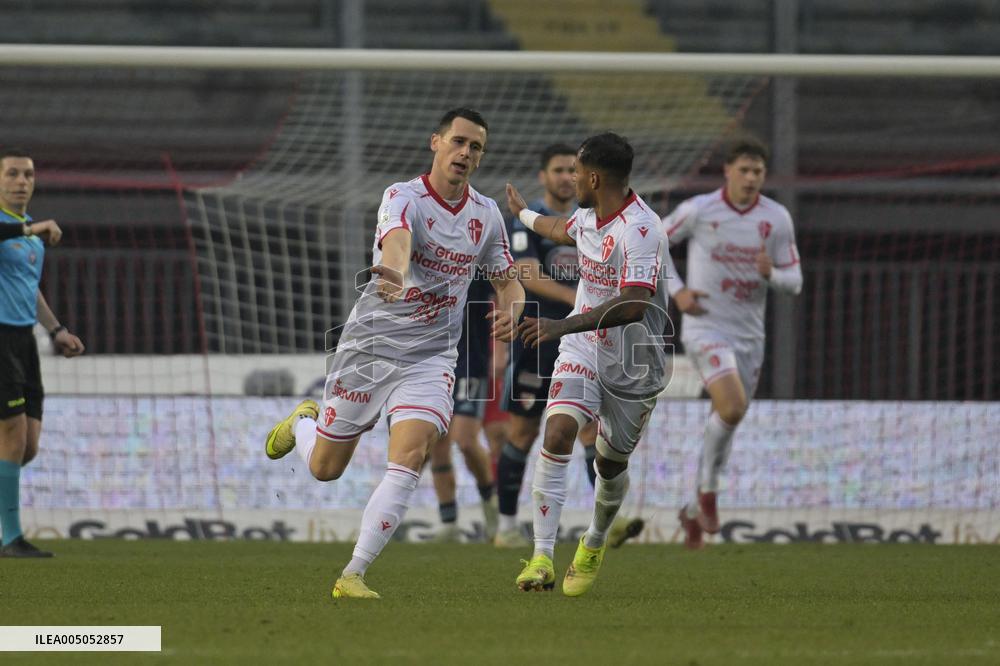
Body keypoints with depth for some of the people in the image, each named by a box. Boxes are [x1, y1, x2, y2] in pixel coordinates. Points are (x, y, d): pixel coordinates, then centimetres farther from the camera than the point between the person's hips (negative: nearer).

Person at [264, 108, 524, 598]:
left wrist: (509, 310, -9)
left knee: (409, 458, -20)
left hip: (431, 356, 3)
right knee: (324, 467, 9)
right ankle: (303, 422, 47)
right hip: (368, 344, -3)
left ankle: (353, 575, -15)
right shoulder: (403, 198, -15)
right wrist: (396, 273, -63)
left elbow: (508, 282, 15)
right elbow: (397, 240, -39)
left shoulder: (487, 215, 3)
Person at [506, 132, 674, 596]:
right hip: (583, 351, 5)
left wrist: (563, 326, -42)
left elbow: (633, 305, -37)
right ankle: (542, 556, -23)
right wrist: (524, 214, 51)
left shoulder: (641, 231, -25)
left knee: (611, 464, 11)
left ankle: (594, 546, 42)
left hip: (633, 367, -5)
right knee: (557, 435, -19)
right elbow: (563, 230, 31)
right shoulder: (589, 216, 3)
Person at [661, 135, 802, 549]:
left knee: (727, 423, 11)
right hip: (706, 329, -4)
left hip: (749, 335, 4)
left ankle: (694, 511, 30)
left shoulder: (777, 218, 0)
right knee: (732, 407, -26)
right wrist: (676, 291, -7)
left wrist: (771, 274, -20)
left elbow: (794, 282, 3)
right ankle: (707, 488, -4)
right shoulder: (699, 210, -8)